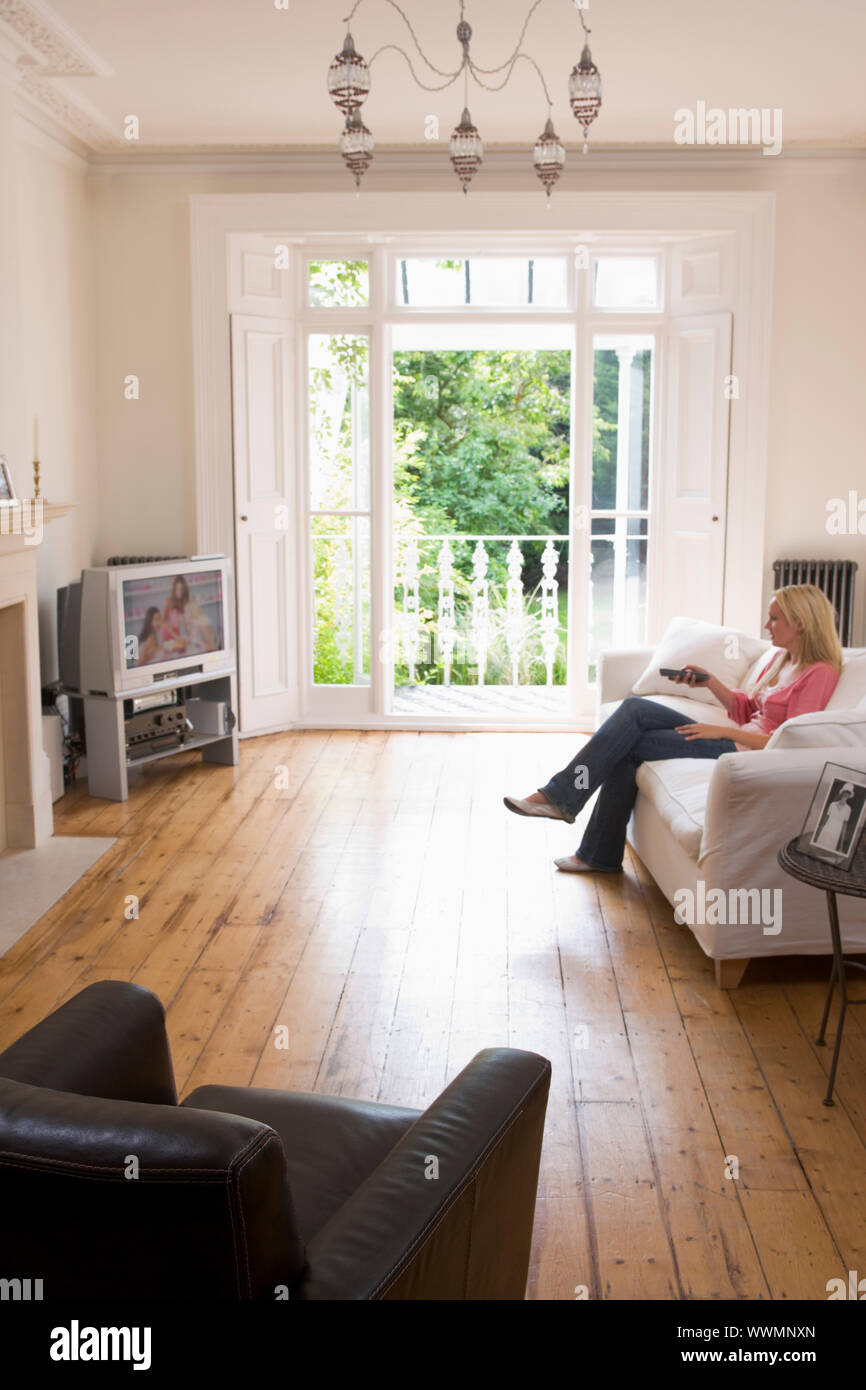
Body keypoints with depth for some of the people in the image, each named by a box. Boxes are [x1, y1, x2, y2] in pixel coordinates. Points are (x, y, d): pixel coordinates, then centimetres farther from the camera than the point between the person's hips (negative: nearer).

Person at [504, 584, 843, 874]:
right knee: (634, 708, -8)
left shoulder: (819, 673, -10)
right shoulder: (779, 658, 18)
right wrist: (708, 680, 7)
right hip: (733, 739, 9)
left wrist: (724, 731, -16)